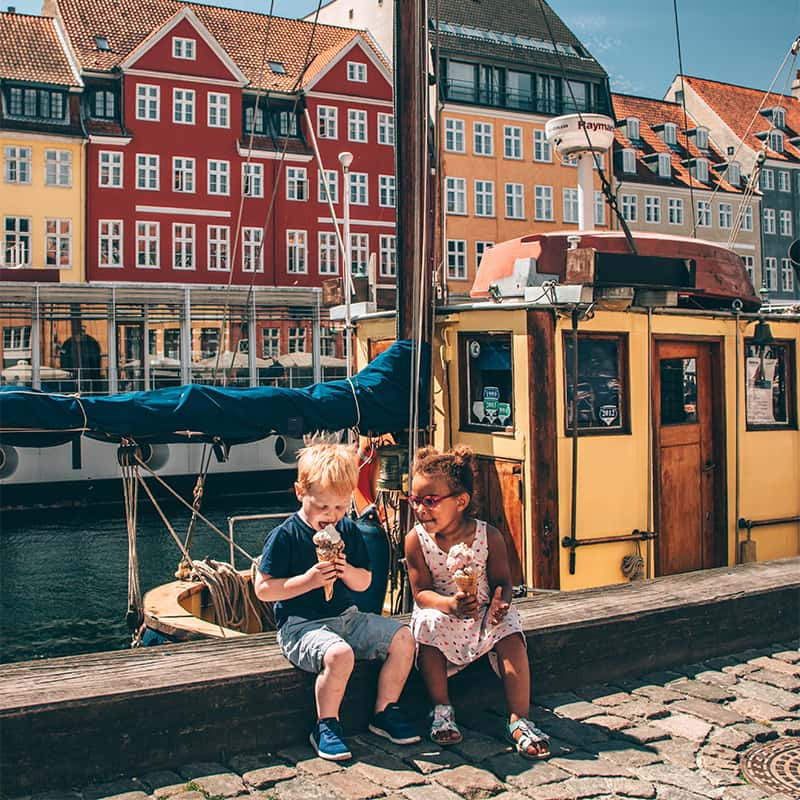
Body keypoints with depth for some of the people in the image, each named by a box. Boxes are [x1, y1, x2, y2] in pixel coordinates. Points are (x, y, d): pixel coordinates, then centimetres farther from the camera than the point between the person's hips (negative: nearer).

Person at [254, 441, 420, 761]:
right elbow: (263, 589, -11)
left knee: (403, 637, -7)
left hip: (346, 617, 7)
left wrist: (348, 571, -10)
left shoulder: (349, 531, 6)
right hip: (300, 624, -6)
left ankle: (384, 712, 9)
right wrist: (308, 580, -21)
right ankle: (326, 727, -11)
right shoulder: (285, 536, -11)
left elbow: (364, 582, 14)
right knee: (339, 654, -35)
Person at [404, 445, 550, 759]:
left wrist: (500, 602, -29)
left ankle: (518, 721, -20)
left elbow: (502, 581, -5)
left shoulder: (489, 536, -12)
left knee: (511, 633, -27)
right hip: (442, 613, 0)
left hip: (484, 614, 0)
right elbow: (421, 592, -12)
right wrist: (450, 605, -32)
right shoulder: (416, 539, -11)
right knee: (428, 624, -32)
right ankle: (441, 710, -18)